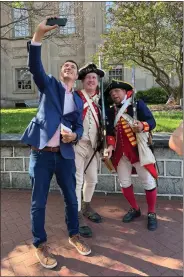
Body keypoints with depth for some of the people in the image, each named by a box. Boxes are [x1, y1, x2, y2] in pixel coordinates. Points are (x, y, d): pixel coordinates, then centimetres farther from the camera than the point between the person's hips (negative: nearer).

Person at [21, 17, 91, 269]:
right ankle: (40, 245, 24)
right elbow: (34, 66, -13)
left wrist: (74, 136, -11)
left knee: (71, 198, 12)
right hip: (41, 153, -3)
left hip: (65, 155, 3)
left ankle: (74, 235, 35)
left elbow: (79, 127, 12)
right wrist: (39, 35, -25)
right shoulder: (50, 85, 4)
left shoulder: (78, 101, 14)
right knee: (38, 202, 5)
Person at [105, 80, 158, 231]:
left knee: (148, 182, 2)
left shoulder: (138, 104, -4)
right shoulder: (110, 111, 9)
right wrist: (110, 146, -9)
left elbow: (152, 121, -11)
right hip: (120, 152, 5)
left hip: (139, 150, -4)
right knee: (124, 182, 12)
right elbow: (110, 131, 7)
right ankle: (135, 209, 33)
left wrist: (142, 126, -32)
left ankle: (151, 214, 21)